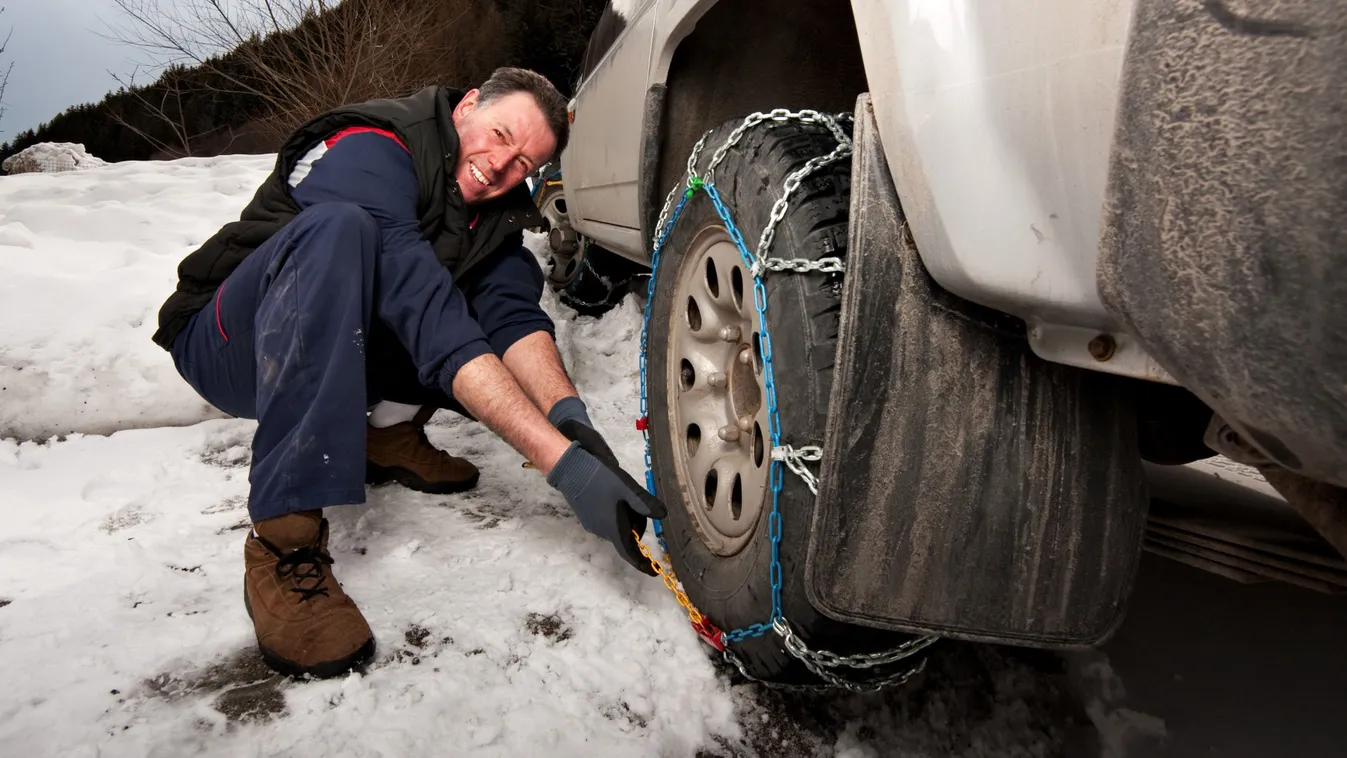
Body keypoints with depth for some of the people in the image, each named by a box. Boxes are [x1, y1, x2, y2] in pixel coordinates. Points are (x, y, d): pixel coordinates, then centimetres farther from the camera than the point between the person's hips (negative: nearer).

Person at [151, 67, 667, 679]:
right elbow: (429, 321, -38)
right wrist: (560, 461, -45)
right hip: (227, 346, -6)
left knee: (514, 273, -2)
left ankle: (388, 435, -2)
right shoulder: (369, 149, -26)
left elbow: (512, 314, -15)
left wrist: (569, 416, -36)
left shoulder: (497, 210, -1)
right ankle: (284, 542, -38)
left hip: (347, 347, 7)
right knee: (337, 228, -38)